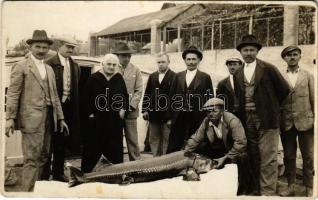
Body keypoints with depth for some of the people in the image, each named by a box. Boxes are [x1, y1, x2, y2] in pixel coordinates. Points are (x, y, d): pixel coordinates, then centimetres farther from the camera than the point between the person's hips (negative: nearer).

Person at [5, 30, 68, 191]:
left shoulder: (49, 69, 19)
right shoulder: (21, 66, -1)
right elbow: (12, 94, -6)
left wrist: (60, 118, 14)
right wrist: (10, 118, -12)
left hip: (49, 118, 7)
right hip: (31, 118, -7)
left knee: (43, 156, 13)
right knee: (32, 158, -5)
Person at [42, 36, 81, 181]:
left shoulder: (75, 66, 10)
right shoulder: (50, 64, -9)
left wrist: (76, 108, 7)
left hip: (69, 106, 6)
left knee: (62, 142, 14)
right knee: (49, 142, 3)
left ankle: (58, 174, 27)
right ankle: (45, 175, 17)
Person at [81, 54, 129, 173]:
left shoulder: (119, 79, 7)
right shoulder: (93, 79, -3)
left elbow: (125, 96, 13)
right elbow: (86, 98, -3)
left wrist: (123, 109, 0)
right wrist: (89, 113, -8)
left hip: (115, 120, 3)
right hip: (96, 120, -3)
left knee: (115, 148, 11)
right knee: (93, 147, 4)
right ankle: (85, 171, 17)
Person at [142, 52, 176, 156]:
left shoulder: (174, 76, -6)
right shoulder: (152, 76, 12)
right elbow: (147, 94, 12)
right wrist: (145, 110, 5)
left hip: (167, 115, -5)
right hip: (153, 114, 5)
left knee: (167, 140, 3)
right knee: (153, 140, 12)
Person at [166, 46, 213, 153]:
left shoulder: (205, 77, 3)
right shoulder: (178, 76, 10)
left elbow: (209, 99, 0)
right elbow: (171, 97, 9)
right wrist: (170, 117, 4)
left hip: (197, 119, -2)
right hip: (179, 118, 2)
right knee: (173, 148, 6)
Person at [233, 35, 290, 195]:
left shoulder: (268, 69, -4)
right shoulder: (238, 74, 10)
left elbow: (284, 90, 0)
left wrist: (272, 106, 6)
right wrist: (243, 113, 8)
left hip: (266, 119, -5)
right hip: (247, 120, 5)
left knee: (267, 157, -4)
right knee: (254, 156, 12)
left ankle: (268, 191, 5)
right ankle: (257, 188, 25)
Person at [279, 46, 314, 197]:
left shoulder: (308, 76, 6)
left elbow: (313, 99, 4)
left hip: (305, 121, 0)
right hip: (286, 122, 0)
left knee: (308, 156, 6)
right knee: (288, 156, 9)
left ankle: (309, 188, 19)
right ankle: (291, 186, 22)